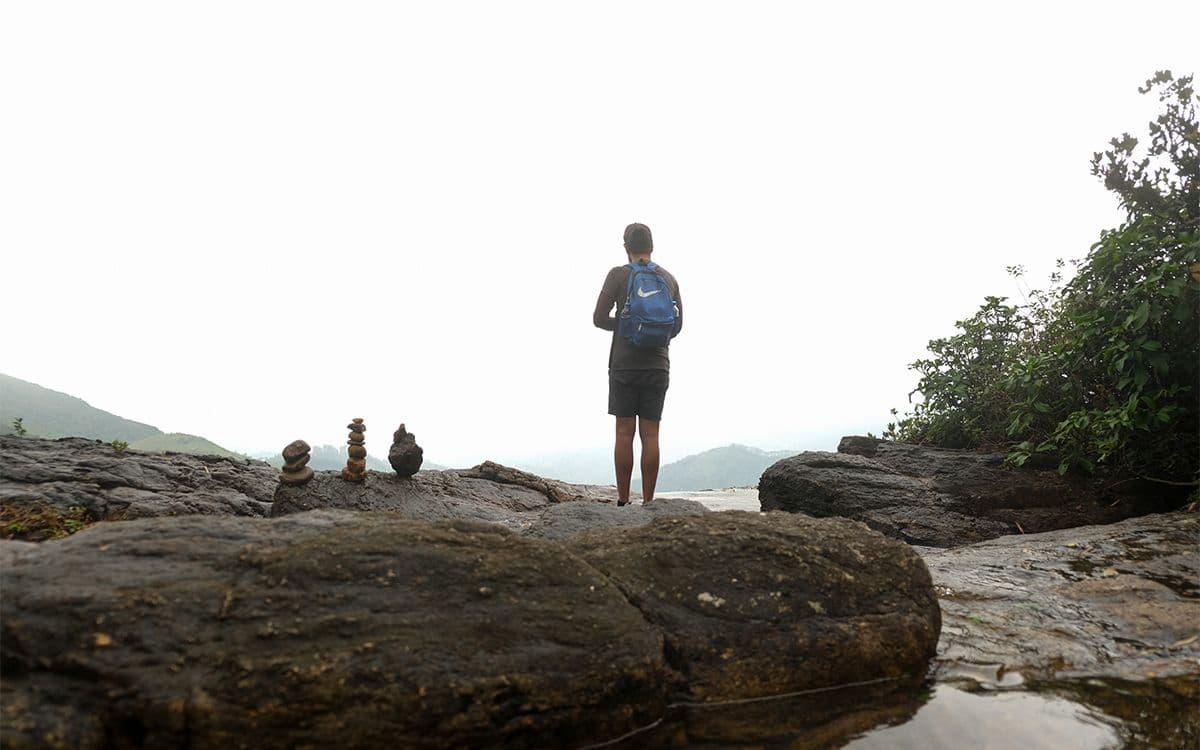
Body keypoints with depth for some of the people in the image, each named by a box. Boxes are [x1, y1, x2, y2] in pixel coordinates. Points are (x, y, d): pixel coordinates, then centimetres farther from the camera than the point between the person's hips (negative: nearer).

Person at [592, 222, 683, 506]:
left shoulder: (618, 275, -2)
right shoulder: (669, 278, 10)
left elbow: (599, 318, -5)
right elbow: (677, 324, 17)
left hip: (624, 364, -3)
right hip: (658, 365, 3)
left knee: (625, 432, 0)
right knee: (650, 435, 3)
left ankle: (623, 501, 2)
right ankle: (648, 503, 3)